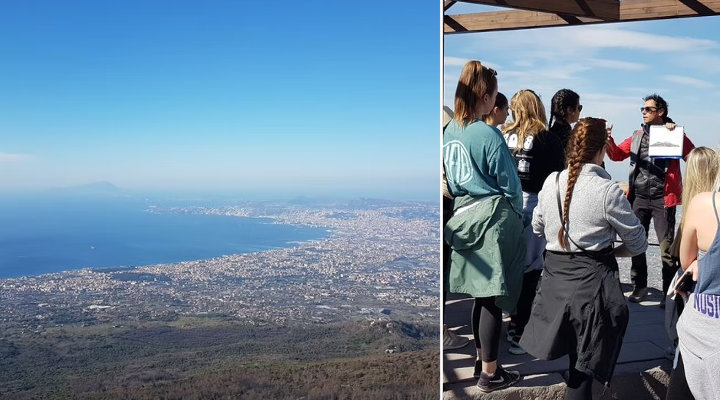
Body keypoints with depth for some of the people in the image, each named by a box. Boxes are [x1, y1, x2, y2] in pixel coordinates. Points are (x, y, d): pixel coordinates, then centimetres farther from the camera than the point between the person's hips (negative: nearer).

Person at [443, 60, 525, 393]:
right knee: (493, 297, 2)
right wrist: (517, 215, 9)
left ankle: (482, 358, 30)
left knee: (481, 294, 18)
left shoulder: (450, 130, 5)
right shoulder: (488, 134, -15)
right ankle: (490, 373, 12)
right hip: (493, 218, -7)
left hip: (465, 216, 7)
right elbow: (510, 184, -8)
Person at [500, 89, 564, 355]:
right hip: (533, 205, -4)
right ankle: (519, 334, 6)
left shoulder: (504, 136, 4)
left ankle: (513, 323, 30)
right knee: (529, 271, 2)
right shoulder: (549, 141, -5)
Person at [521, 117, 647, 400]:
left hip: (554, 274, 5)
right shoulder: (608, 190, -15)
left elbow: (537, 227, 15)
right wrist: (606, 251, 10)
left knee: (577, 358, 24)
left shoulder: (551, 182, 0)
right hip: (591, 280, -4)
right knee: (585, 366, 7)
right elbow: (638, 244, -5)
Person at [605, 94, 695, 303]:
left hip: (662, 199, -5)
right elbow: (617, 154, 14)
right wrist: (608, 141, -6)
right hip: (638, 197, 5)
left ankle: (669, 291, 8)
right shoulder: (637, 135, 13)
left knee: (667, 248, -3)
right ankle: (639, 287, 22)